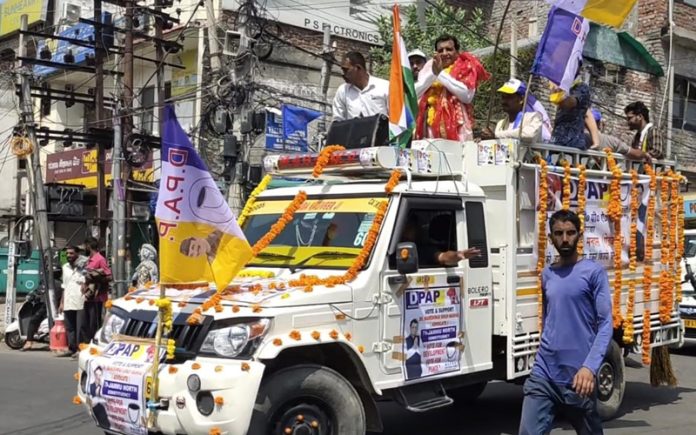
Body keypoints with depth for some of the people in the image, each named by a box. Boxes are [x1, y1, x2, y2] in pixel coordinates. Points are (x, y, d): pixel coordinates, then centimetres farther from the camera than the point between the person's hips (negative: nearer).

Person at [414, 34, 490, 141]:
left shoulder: (465, 66, 6)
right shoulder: (430, 66, 13)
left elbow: (467, 96, -10)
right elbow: (415, 94, 2)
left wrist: (441, 73, -8)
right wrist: (433, 73, -10)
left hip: (457, 126, -2)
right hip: (432, 125, 2)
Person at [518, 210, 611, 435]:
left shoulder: (594, 272, -4)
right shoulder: (547, 274, 12)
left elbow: (605, 323, -10)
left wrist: (590, 367, -21)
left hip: (578, 376, -4)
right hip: (544, 373, 4)